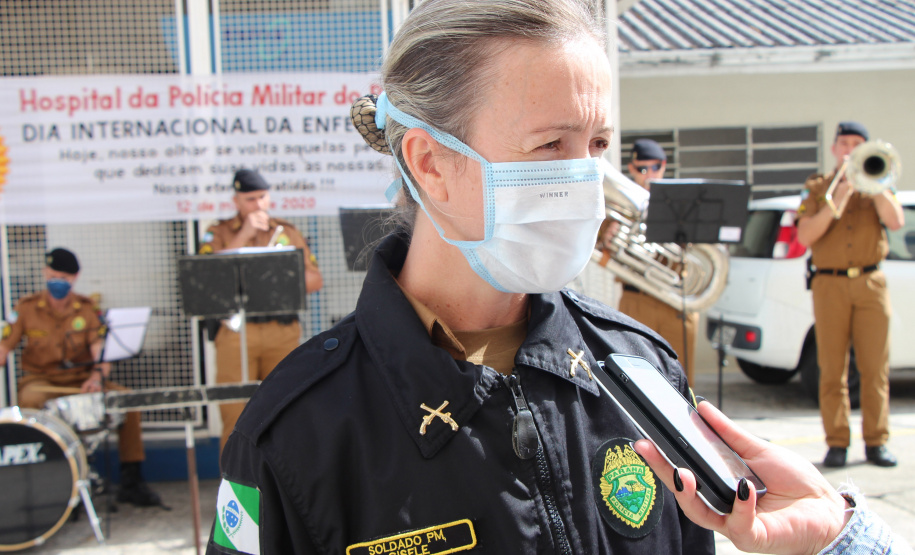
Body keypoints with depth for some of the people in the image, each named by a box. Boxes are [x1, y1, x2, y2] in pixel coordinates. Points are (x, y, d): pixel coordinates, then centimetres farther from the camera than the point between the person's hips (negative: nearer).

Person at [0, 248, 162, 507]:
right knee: (29, 401, -37)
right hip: (40, 380, -1)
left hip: (81, 380, 1)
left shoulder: (88, 308, 2)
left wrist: (97, 377, -30)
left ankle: (131, 480, -13)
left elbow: (101, 349, -9)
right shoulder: (26, 308, 1)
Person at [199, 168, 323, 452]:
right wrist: (244, 234, -9)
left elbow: (315, 279, 12)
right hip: (236, 332, -2)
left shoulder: (287, 231, 15)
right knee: (235, 414, -3)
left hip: (283, 331, 2)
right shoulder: (218, 233, 10)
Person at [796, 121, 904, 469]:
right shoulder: (816, 188, 9)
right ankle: (837, 443, 4)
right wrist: (836, 201, -13)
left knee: (875, 367, 0)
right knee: (832, 368, -1)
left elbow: (896, 222, -5)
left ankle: (876, 442, 7)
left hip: (871, 283, 1)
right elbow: (805, 237, -4)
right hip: (829, 285, -1)